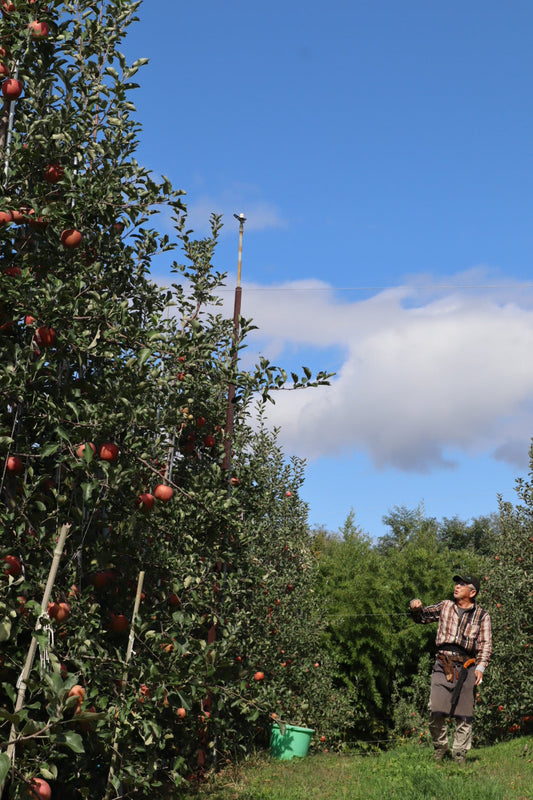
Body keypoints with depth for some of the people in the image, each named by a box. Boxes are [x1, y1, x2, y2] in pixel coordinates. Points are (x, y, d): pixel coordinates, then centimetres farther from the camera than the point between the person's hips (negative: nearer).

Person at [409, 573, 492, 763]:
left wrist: (480, 666, -8)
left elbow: (486, 645, 6)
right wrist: (416, 608, -2)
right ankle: (440, 748, 13)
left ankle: (459, 753, 12)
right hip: (442, 665, 1)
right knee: (436, 712, -7)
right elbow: (422, 617, 21)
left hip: (466, 667, -1)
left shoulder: (482, 616, 9)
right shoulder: (445, 607, 15)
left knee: (464, 714, 1)